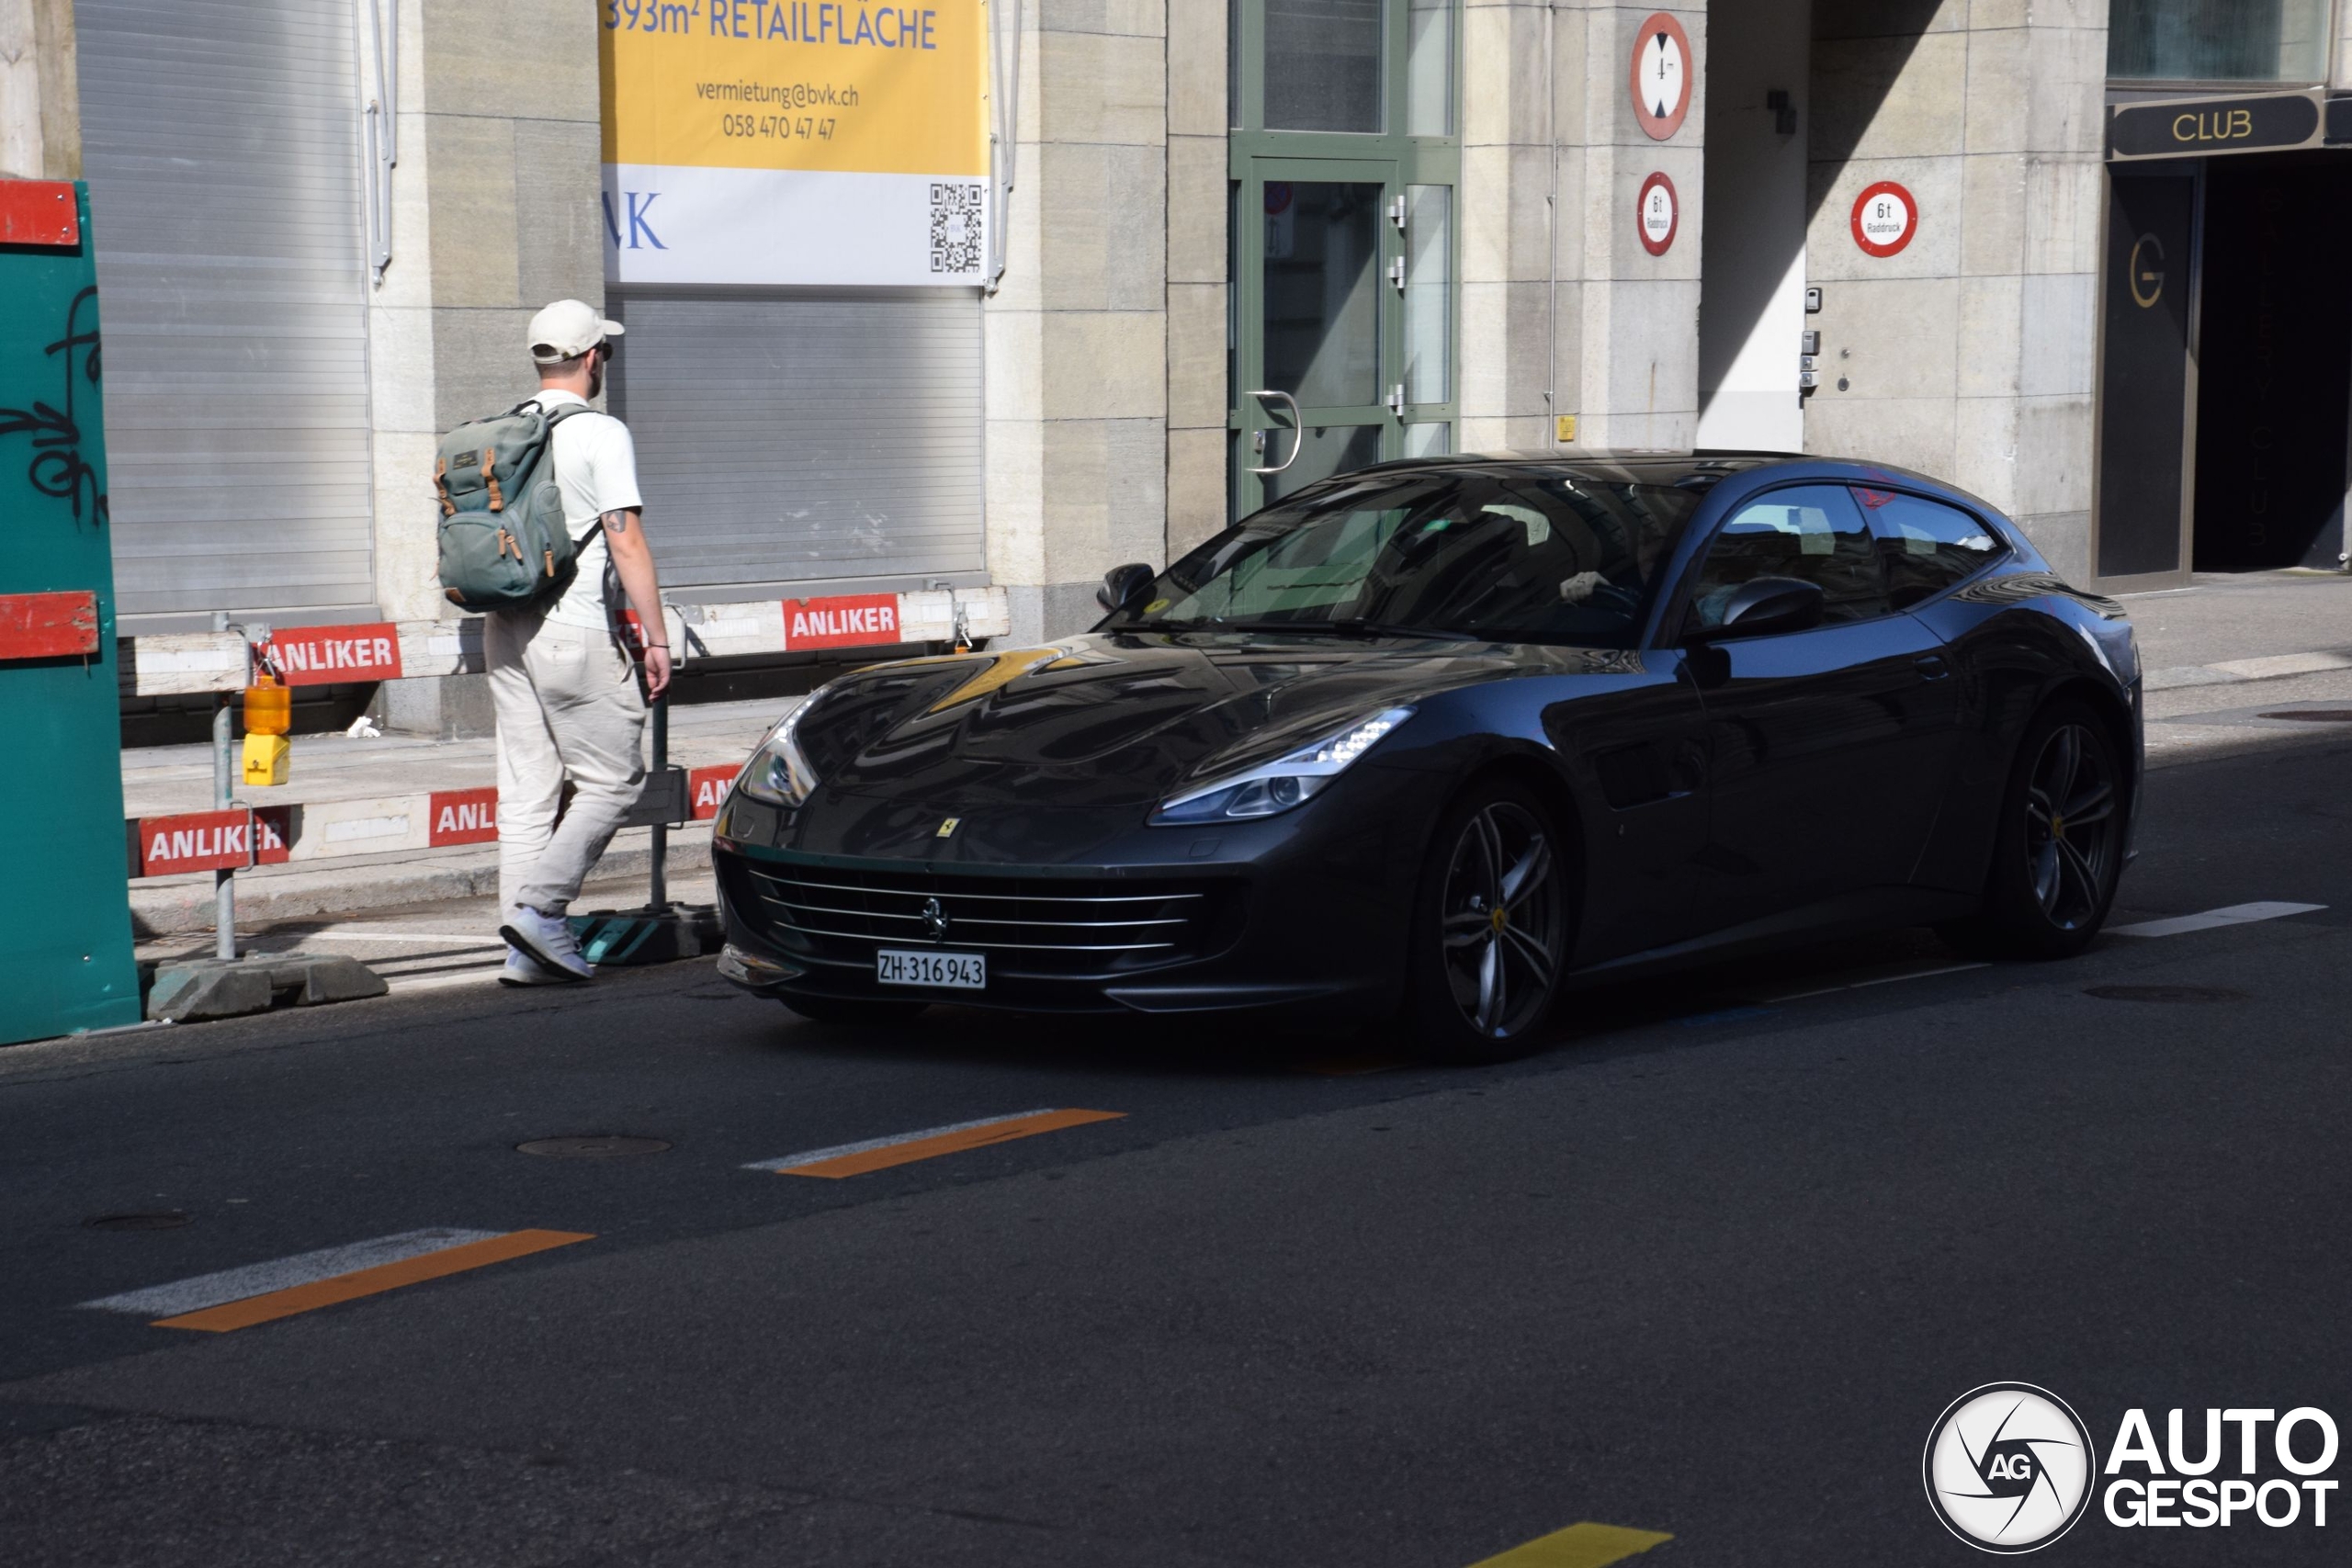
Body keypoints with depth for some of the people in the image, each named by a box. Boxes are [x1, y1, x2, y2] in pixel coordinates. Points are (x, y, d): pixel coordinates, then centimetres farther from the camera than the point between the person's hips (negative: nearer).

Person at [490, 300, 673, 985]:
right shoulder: (601, 434, -8)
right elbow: (626, 543, -13)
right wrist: (655, 637, -10)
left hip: (505, 629, 7)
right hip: (576, 631, -7)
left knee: (526, 791, 7)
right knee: (611, 779, 2)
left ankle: (527, 951, 6)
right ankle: (540, 905, -10)